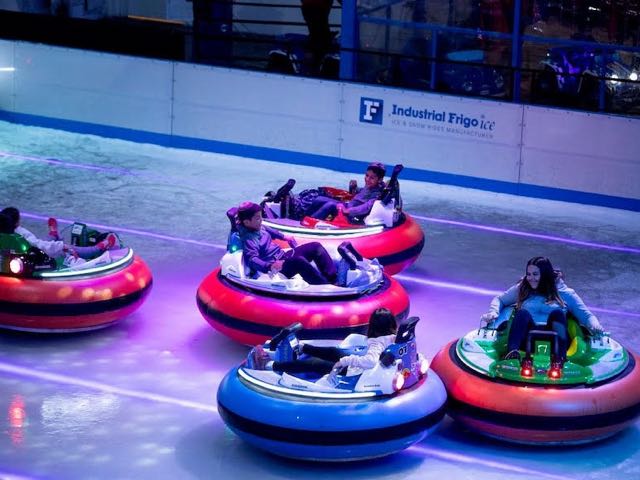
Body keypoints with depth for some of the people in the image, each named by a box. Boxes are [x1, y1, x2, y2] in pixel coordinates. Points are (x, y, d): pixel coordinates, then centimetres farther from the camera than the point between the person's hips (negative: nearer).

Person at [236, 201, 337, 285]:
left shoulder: (258, 227, 8)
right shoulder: (249, 239, -21)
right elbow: (253, 259, -36)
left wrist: (284, 237, 43)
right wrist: (270, 266, -52)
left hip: (283, 256, 11)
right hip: (277, 268, -11)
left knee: (315, 247, 4)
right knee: (299, 261, -38)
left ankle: (333, 278, -6)